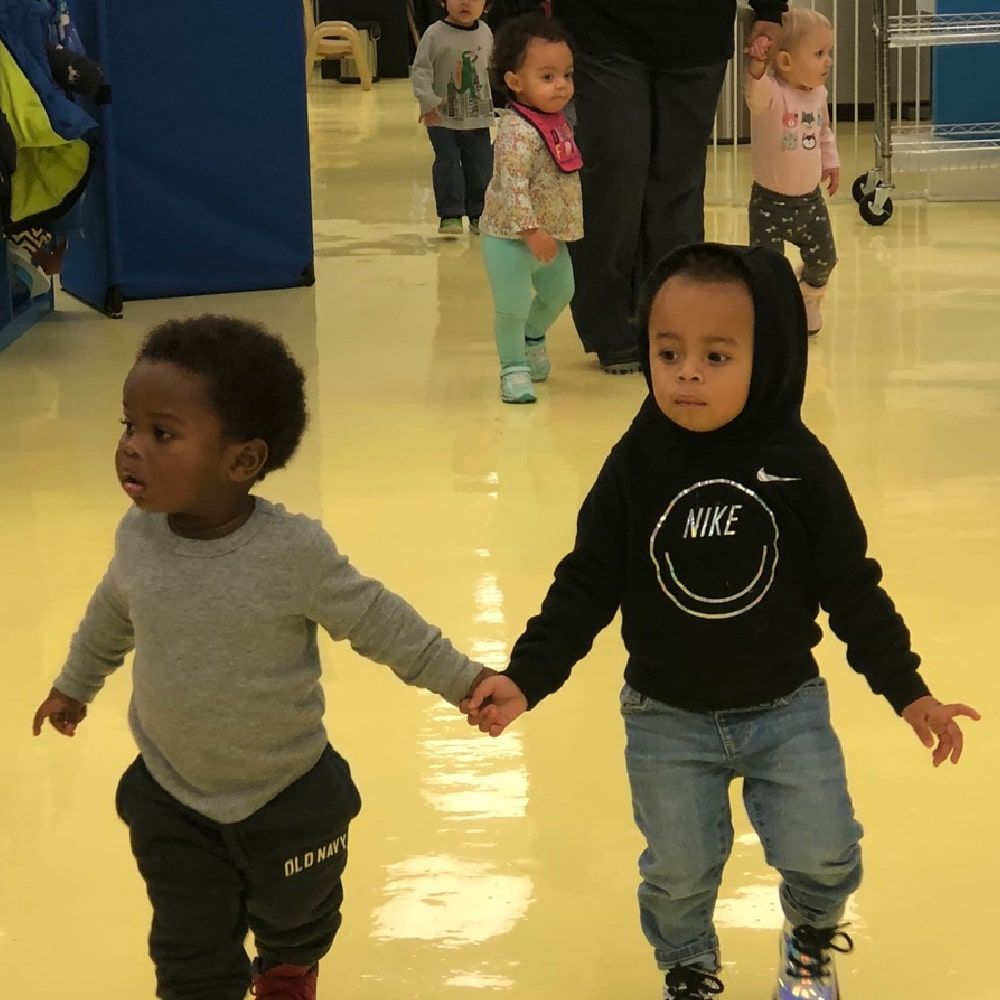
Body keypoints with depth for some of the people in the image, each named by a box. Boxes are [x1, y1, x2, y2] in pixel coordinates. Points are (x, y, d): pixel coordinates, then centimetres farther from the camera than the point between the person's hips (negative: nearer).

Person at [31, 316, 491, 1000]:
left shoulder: (294, 551, -28)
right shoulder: (138, 535, -14)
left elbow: (379, 623, -15)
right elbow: (112, 613, 8)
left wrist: (465, 680, -16)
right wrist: (76, 684, 23)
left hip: (290, 801, -1)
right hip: (171, 802, 1)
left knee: (299, 919, 27)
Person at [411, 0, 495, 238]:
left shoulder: (485, 33, 2)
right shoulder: (435, 34, -12)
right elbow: (420, 69, -11)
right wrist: (427, 101, -22)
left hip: (478, 119, 4)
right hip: (443, 119, -4)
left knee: (481, 168, 6)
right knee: (448, 165, -8)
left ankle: (478, 215, 20)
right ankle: (450, 215, -1)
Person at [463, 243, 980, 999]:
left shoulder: (799, 466, -12)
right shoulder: (636, 467, -12)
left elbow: (851, 587, -4)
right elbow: (587, 585, -6)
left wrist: (907, 690, -3)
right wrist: (526, 677, -14)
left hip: (786, 708, 0)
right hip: (666, 718, 0)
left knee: (824, 853, 1)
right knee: (679, 870, 7)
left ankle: (812, 937, 36)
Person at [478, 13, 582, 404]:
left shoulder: (557, 121, 4)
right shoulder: (518, 132, -26)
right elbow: (512, 186, -30)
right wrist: (532, 231, -31)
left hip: (550, 234, 9)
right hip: (510, 238, -9)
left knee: (559, 291, 23)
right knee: (513, 306, -4)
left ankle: (533, 338, 48)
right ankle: (514, 367, 14)